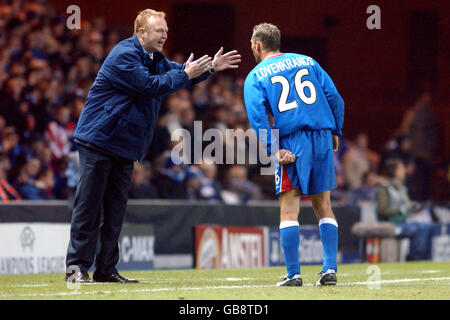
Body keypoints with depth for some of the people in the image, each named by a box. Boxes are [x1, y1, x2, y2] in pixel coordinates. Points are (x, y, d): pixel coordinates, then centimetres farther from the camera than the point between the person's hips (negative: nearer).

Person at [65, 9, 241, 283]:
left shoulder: (156, 59, 15)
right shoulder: (124, 55, -16)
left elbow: (180, 73, 22)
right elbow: (152, 86, -20)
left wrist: (210, 67, 7)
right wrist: (186, 74, -15)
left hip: (125, 147, 9)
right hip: (98, 140, -9)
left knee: (115, 210, 8)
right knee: (89, 206, -7)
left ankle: (106, 269, 11)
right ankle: (77, 267, -5)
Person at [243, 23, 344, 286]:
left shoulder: (255, 76, 5)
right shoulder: (307, 62, 16)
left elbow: (257, 116, -9)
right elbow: (334, 97, 9)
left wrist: (274, 150, -11)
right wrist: (336, 132, 17)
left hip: (292, 143, -4)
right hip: (322, 139, 4)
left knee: (289, 209, -1)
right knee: (323, 205, 11)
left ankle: (293, 274, -6)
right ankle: (330, 269, 4)